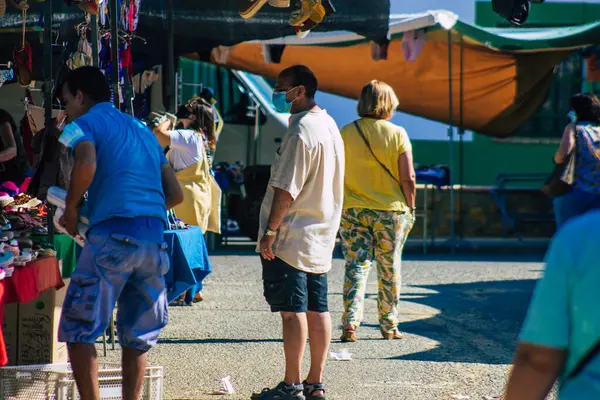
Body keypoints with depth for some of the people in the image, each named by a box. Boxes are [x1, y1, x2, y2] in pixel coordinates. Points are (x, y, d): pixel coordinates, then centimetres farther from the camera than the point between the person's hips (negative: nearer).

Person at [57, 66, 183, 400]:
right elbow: (176, 194, 23)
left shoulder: (87, 122, 5)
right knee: (137, 335, 13)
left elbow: (86, 164, -18)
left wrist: (72, 208, -4)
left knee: (79, 330, -2)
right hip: (155, 237, 7)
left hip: (114, 233, -7)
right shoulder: (143, 129, 26)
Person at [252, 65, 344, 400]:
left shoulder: (301, 132, -17)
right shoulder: (330, 126, 13)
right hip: (321, 235, 9)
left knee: (293, 310, -5)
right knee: (317, 309, 10)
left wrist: (271, 230, -16)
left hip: (292, 236, -9)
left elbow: (286, 189, -20)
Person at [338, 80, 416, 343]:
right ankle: (389, 326, 21)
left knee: (355, 266, 3)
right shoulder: (397, 134, -7)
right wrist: (410, 208, 5)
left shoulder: (345, 133, -2)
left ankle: (350, 321, -13)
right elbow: (408, 179, -8)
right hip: (390, 211, -1)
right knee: (389, 270, 11)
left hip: (352, 211, 1)